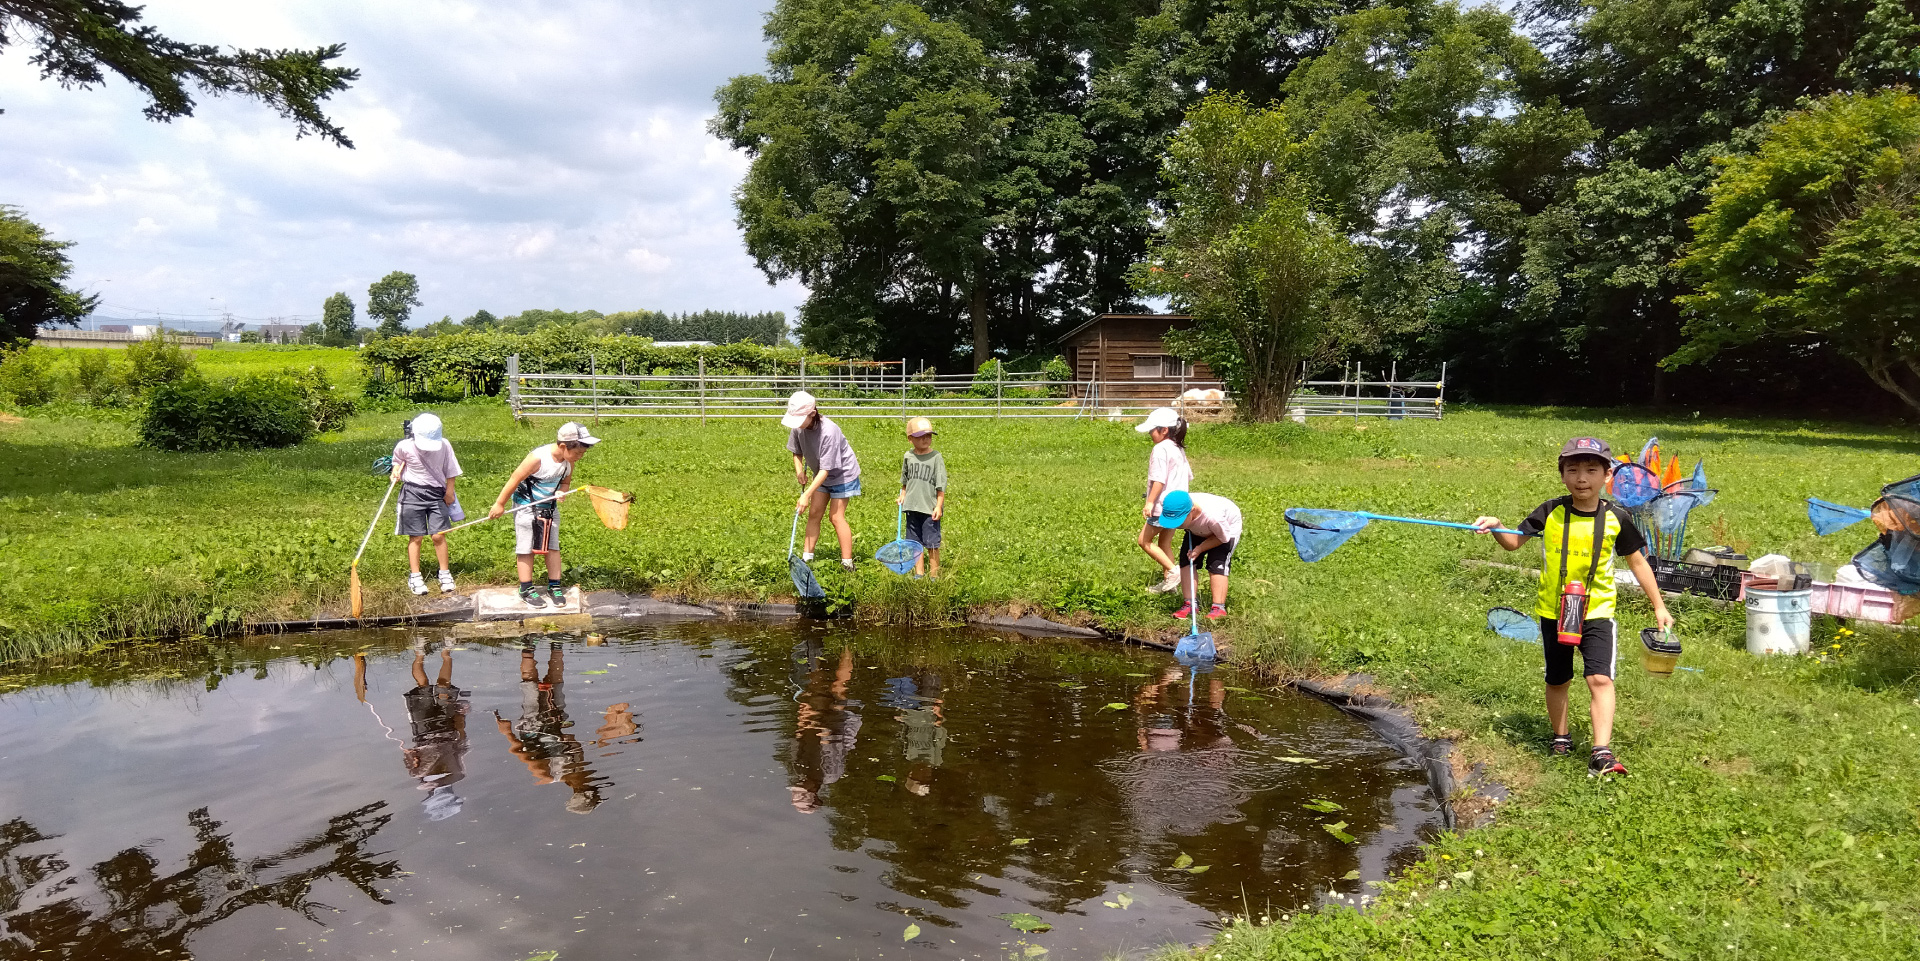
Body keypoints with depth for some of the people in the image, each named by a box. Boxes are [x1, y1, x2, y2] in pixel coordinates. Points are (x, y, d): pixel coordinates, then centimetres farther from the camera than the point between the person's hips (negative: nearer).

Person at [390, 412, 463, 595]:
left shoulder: (444, 445, -9)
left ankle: (445, 573, 13)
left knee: (439, 536, -1)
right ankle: (415, 577, 12)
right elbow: (398, 459, 15)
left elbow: (450, 471, 3)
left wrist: (449, 492, 5)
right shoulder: (405, 446, -10)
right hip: (413, 493, 0)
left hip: (437, 494, 0)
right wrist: (397, 469, -4)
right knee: (416, 537, 2)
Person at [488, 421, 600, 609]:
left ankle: (554, 587, 15)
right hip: (526, 506, -6)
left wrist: (561, 492, -18)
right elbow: (515, 479, -20)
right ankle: (526, 590, 11)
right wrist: (500, 504, -11)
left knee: (553, 546, 6)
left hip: (550, 507, 6)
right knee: (526, 548, 2)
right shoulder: (538, 458, -29)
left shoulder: (569, 461, -10)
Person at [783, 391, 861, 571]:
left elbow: (826, 469, -34)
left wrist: (806, 495, -36)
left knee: (836, 516, -9)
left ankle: (847, 563, -3)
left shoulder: (829, 431, -36)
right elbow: (797, 451, 5)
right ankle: (807, 557, 12)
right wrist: (799, 469, -14)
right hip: (822, 475, 7)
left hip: (843, 473, -7)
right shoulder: (798, 427, -16)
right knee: (813, 513, 5)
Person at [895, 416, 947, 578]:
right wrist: (902, 496, 10)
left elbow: (941, 485, -7)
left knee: (932, 543, 1)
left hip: (930, 508, -4)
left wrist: (939, 505, -11)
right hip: (912, 507, 4)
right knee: (915, 542, 11)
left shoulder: (936, 457, -7)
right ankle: (919, 573, 21)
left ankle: (934, 574, 12)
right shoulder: (908, 456, 5)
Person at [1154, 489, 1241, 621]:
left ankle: (1219, 608, -16)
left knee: (1216, 565, -18)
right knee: (1186, 561, -8)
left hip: (1228, 529, -5)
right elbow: (1160, 497, -8)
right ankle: (1189, 604, -5)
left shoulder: (1213, 516, -47)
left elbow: (1223, 538, -25)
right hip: (1198, 530, 5)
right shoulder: (1172, 508, -34)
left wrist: (1200, 549, -32)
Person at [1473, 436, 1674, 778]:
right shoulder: (1551, 513, -6)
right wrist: (1496, 527, -21)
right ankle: (1560, 737, 35)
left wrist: (1659, 606, 9)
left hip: (1597, 612, -1)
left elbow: (1637, 562, 6)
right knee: (1557, 680, 15)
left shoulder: (1615, 518, -6)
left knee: (1600, 679, -16)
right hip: (1553, 612, 1)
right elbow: (1514, 542, 1)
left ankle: (1601, 752, -15)